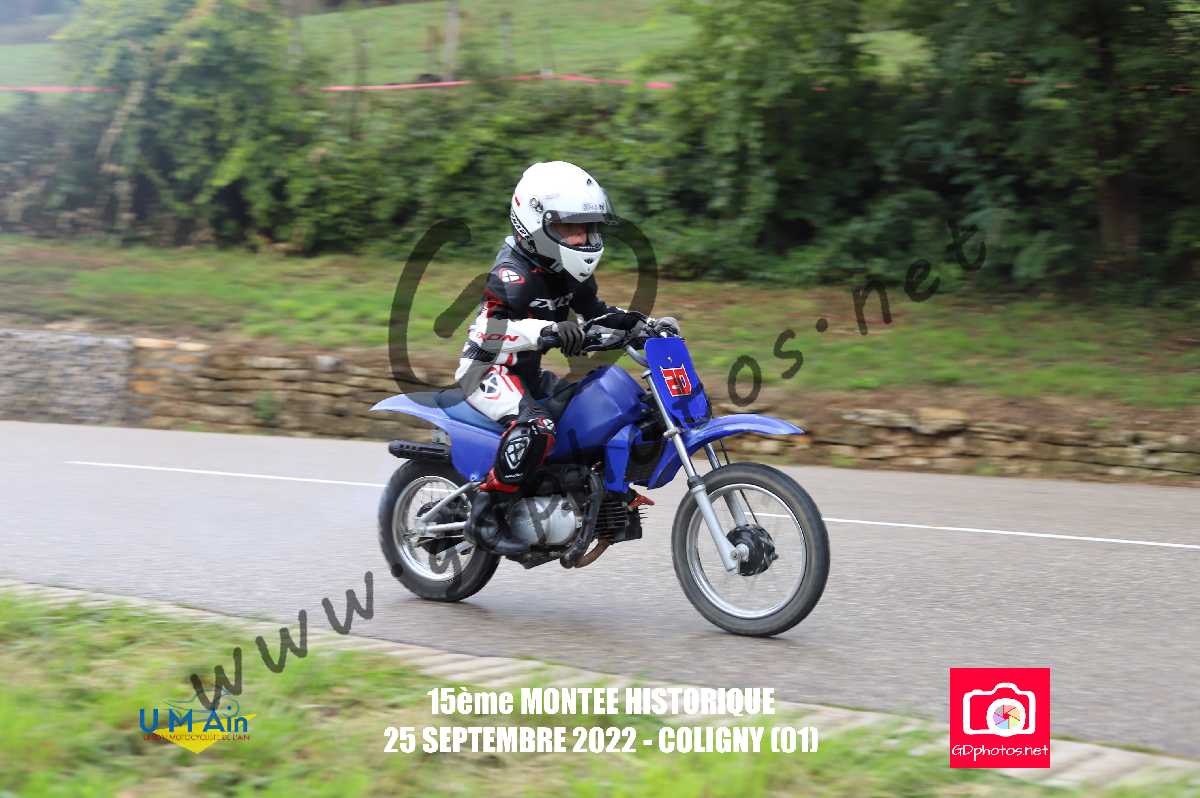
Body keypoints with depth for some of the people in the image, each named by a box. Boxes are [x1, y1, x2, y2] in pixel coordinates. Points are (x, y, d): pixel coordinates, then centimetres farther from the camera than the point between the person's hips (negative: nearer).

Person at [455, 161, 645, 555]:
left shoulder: (567, 272, 6)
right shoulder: (512, 274, -22)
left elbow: (595, 311, 21)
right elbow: (488, 329, -36)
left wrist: (636, 323, 2)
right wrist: (547, 330, -53)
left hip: (528, 373, 10)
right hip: (488, 369, -10)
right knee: (537, 425, -37)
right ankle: (485, 516, -29)